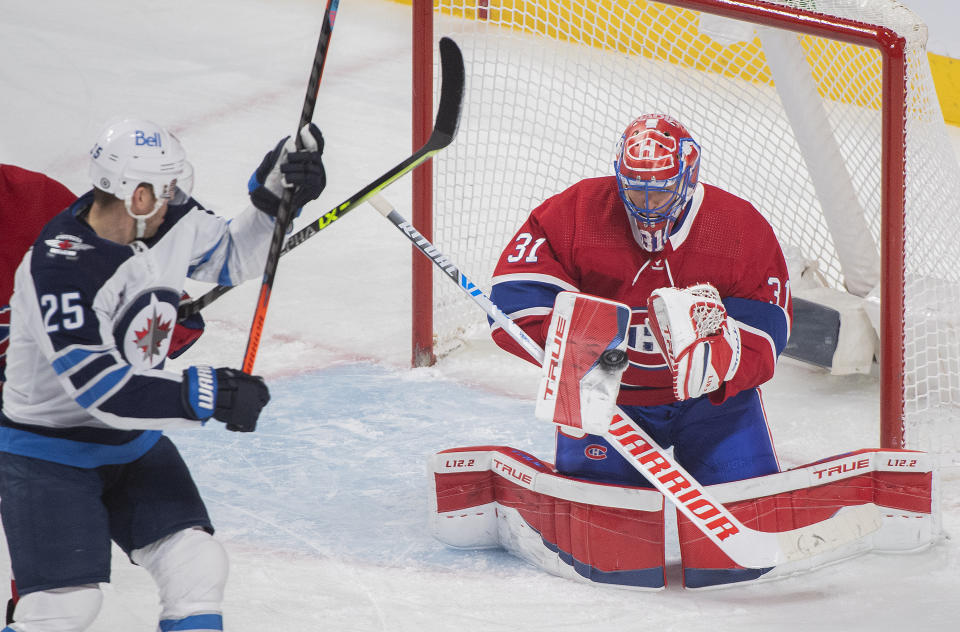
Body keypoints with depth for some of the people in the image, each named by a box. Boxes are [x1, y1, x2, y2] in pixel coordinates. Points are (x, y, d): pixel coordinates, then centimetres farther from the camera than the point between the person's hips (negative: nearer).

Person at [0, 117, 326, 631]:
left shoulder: (169, 222, -7)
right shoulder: (58, 267, -29)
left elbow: (231, 256, 12)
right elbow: (99, 390, -31)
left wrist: (273, 196, -6)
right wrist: (203, 395, -29)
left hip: (136, 443, 7)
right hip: (47, 450, -7)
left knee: (197, 566, -3)